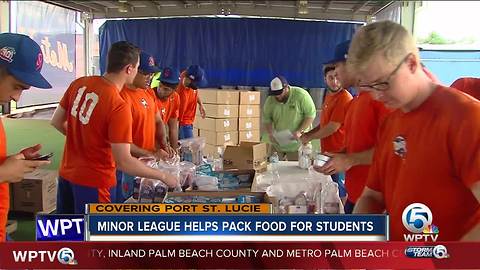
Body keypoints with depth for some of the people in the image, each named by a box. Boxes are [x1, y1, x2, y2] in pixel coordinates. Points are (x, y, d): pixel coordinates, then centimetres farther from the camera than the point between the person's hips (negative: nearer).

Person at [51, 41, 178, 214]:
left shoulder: (79, 84, -5)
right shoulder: (119, 107, -25)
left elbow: (56, 122, 6)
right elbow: (123, 162, -25)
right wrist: (163, 176, -15)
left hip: (66, 173, 7)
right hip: (94, 181, -6)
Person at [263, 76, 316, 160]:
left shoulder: (301, 95, -12)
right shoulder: (270, 100, -1)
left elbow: (311, 114, -10)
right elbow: (266, 118, 6)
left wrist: (300, 131, -19)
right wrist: (270, 134, -11)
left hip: (297, 142, -3)